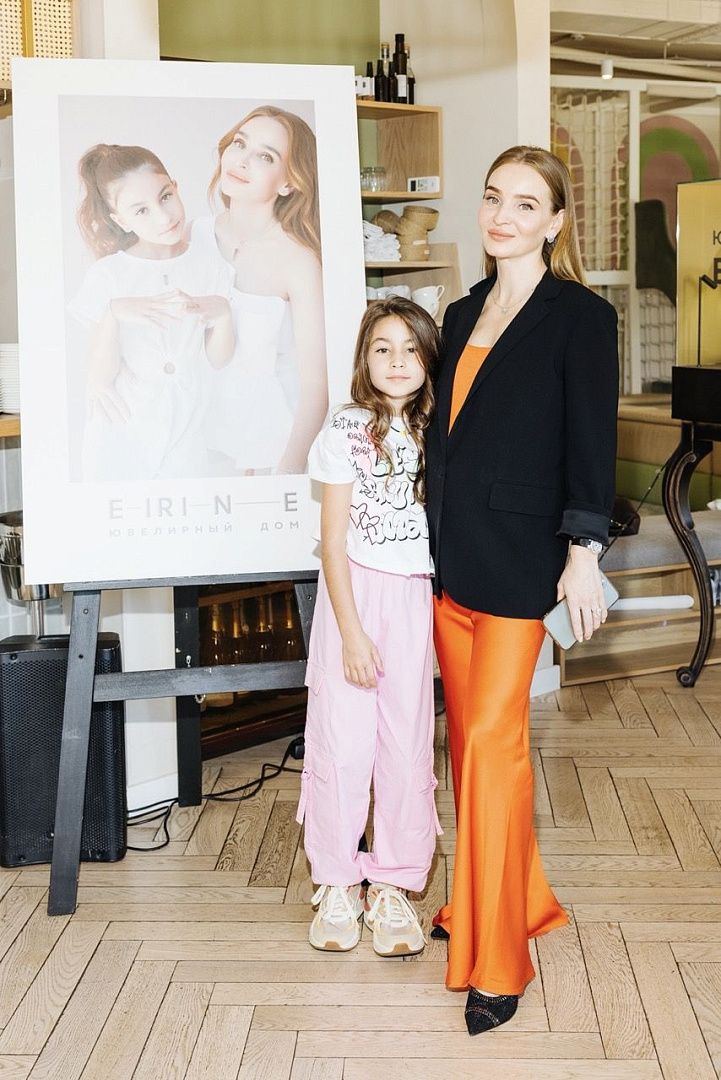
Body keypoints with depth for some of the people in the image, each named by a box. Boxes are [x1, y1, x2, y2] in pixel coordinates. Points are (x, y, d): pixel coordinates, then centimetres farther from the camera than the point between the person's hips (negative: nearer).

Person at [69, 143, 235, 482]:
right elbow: (99, 378, -12)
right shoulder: (107, 275, -9)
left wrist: (223, 313, -16)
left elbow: (217, 360, 2)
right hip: (120, 434, -2)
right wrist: (115, 313, -27)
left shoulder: (210, 269, -1)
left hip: (185, 438, 2)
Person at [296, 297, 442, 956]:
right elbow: (333, 540, -6)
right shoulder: (347, 431, -5)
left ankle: (392, 884, 16)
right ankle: (338, 884, 15)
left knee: (408, 743, 3)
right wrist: (351, 631, -11)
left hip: (416, 600, 3)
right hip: (354, 593, -3)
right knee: (344, 741, -1)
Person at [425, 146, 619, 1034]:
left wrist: (584, 555, -16)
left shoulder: (580, 317, -5)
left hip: (517, 558, -7)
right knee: (469, 734, 11)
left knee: (491, 741, -9)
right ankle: (515, 900, 28)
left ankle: (496, 960, 2)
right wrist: (438, 534, 16)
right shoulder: (463, 314, 14)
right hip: (449, 554, 7)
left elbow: (592, 442, -10)